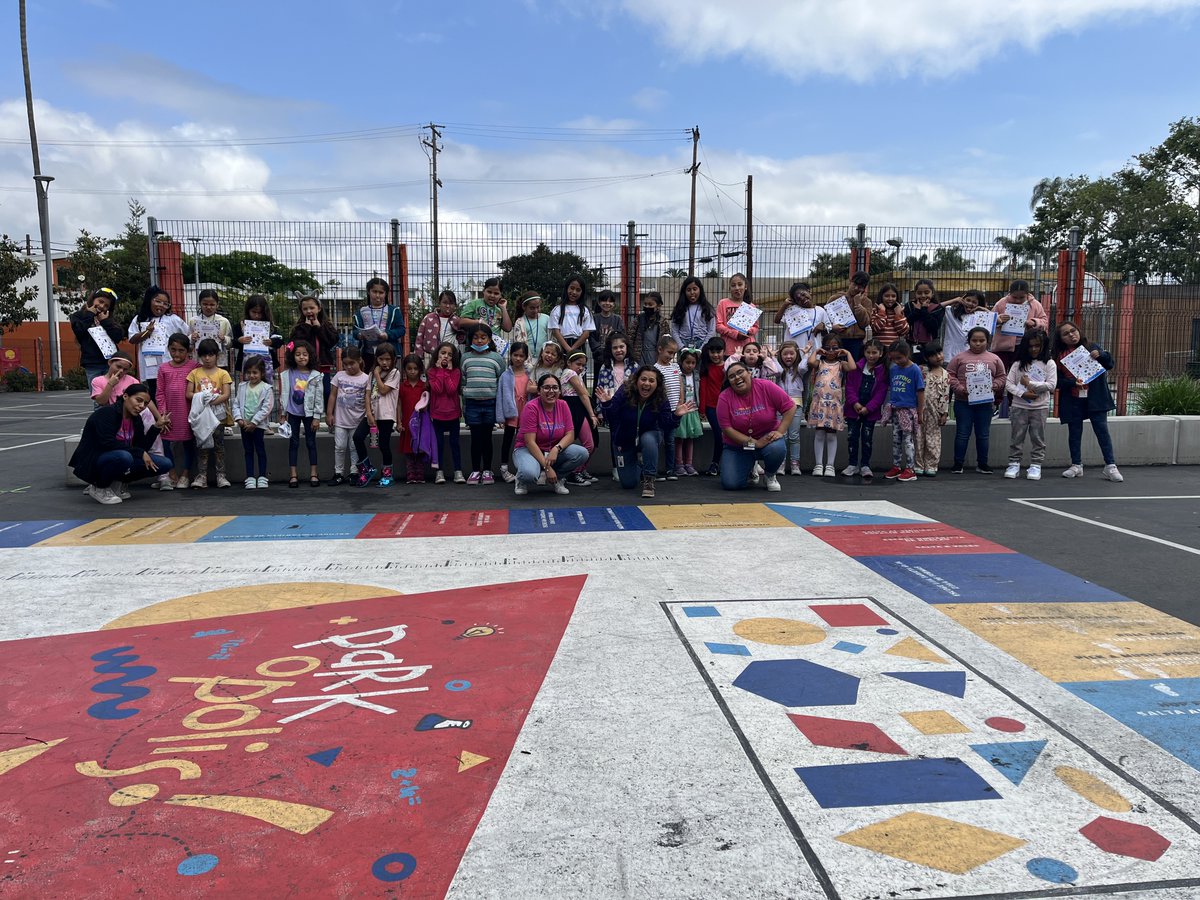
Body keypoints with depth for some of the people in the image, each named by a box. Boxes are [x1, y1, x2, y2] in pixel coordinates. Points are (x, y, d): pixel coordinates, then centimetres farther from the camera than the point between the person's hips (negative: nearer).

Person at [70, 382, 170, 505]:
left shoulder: (136, 419, 5)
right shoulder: (106, 413, -17)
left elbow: (142, 447, 1)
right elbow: (107, 443, -30)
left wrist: (156, 427, -8)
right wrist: (140, 453, -27)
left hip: (119, 459, 7)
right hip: (92, 462, -7)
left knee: (165, 464, -9)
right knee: (123, 456, -41)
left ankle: (117, 483, 6)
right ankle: (98, 488, -11)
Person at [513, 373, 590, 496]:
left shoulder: (562, 406, -2)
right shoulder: (531, 407, -17)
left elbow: (570, 435, -4)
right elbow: (530, 442, -20)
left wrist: (556, 449, -26)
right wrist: (547, 467, -25)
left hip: (555, 452, 5)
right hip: (530, 451, -5)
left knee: (582, 454, -21)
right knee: (529, 474, -38)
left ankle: (556, 479, 4)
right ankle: (522, 481, 3)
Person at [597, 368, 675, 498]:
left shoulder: (661, 399, -20)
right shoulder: (624, 392, -24)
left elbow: (665, 425, -22)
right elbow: (611, 418, -25)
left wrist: (675, 415, -40)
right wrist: (607, 405, -44)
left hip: (649, 435, 0)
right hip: (624, 441, 1)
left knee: (648, 439, -40)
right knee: (628, 484, 6)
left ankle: (649, 480, -21)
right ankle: (638, 467, 45)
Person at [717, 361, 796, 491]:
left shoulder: (766, 386, -14)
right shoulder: (725, 397, -13)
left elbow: (790, 407, -10)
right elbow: (727, 428, -16)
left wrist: (780, 432, -20)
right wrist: (754, 443, -23)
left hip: (767, 438, 0)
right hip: (738, 445, 1)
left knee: (777, 448, -36)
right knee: (730, 484, -17)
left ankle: (770, 475, 0)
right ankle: (749, 469, 21)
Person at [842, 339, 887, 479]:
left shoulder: (883, 370, -5)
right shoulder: (856, 367, 0)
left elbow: (881, 392, -8)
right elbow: (850, 386, -1)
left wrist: (868, 408, -15)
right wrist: (854, 403, -14)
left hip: (871, 411, -1)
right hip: (854, 408, 2)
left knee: (867, 437, 5)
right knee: (852, 436, 5)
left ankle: (865, 465, 14)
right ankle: (853, 464, 15)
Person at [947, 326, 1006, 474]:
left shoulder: (994, 359, 7)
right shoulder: (960, 357, 1)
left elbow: (1002, 377, 9)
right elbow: (950, 375, -2)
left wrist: (992, 386, -9)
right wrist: (959, 388, -14)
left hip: (985, 402, 2)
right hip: (963, 402, -2)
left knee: (983, 434, 9)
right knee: (962, 433, 3)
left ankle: (982, 464, 18)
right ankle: (958, 463, 10)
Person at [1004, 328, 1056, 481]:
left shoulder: (1049, 364, 0)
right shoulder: (1018, 364, 2)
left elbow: (1051, 385, -9)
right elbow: (1008, 384, -3)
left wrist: (1030, 383, -13)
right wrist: (1023, 393, -17)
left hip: (1040, 407, -1)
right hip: (1019, 406, 1)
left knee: (1038, 438, 4)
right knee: (1017, 437, 5)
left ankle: (1035, 466, 11)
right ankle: (1014, 464, 12)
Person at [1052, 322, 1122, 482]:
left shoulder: (1092, 347, 4)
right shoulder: (1058, 355, 2)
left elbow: (1109, 364, 4)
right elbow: (1058, 379, -2)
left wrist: (1101, 355, -16)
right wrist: (1073, 382, -20)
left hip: (1095, 398, -1)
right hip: (1072, 401, 1)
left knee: (1102, 430, -2)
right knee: (1074, 433, 8)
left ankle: (1110, 466, 1)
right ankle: (1076, 466, 19)